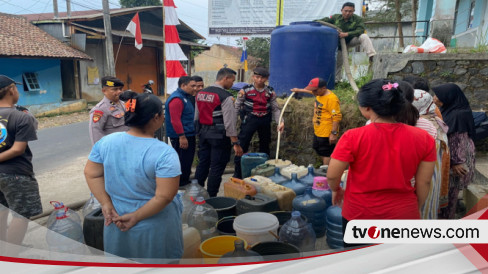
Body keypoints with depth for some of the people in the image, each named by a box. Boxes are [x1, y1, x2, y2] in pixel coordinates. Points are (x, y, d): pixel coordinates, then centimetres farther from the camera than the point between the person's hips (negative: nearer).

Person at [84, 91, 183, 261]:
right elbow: (165, 196, -26)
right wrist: (136, 217, -16)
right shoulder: (164, 153, -25)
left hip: (116, 221, 5)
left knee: (119, 256, 28)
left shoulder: (106, 141, -10)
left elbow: (91, 174, -3)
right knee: (155, 257, 22)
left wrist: (106, 204, -4)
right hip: (153, 228, -4)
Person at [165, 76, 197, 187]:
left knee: (188, 161, 17)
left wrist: (192, 136, 25)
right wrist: (182, 136, -24)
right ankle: (181, 186, 4)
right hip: (181, 137, -11)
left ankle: (185, 182, 28)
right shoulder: (177, 98, -16)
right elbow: (175, 120, -24)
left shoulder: (185, 97, 17)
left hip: (188, 135, 11)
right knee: (182, 162, -5)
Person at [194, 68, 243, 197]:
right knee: (217, 167, 2)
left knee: (202, 163, 16)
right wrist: (235, 143, -14)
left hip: (203, 132, 7)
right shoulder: (225, 97, -14)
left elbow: (196, 117, 15)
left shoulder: (201, 93, 9)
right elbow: (229, 122, -17)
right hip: (219, 135, -7)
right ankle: (211, 197, 9)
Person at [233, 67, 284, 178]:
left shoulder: (270, 92, 3)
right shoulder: (245, 90, -4)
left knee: (265, 146, 14)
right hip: (249, 120, -3)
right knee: (242, 146, -6)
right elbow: (237, 107, -1)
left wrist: (280, 122, -8)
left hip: (265, 121, 3)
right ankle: (237, 175, 5)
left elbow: (275, 109, 6)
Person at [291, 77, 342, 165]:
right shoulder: (319, 93, 4)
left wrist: (334, 133, -27)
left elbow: (337, 117, -25)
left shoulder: (332, 99, -23)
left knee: (327, 154, -3)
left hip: (327, 133, -10)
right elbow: (311, 91, 29)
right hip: (318, 132, 10)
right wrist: (299, 90, 36)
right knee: (321, 153, 20)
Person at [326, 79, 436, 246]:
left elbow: (332, 176, -15)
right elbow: (424, 182, -3)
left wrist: (336, 190, 7)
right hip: (403, 215, 2)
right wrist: (415, 209, 13)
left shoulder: (354, 137, -20)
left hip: (359, 214, -2)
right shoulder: (423, 138, -10)